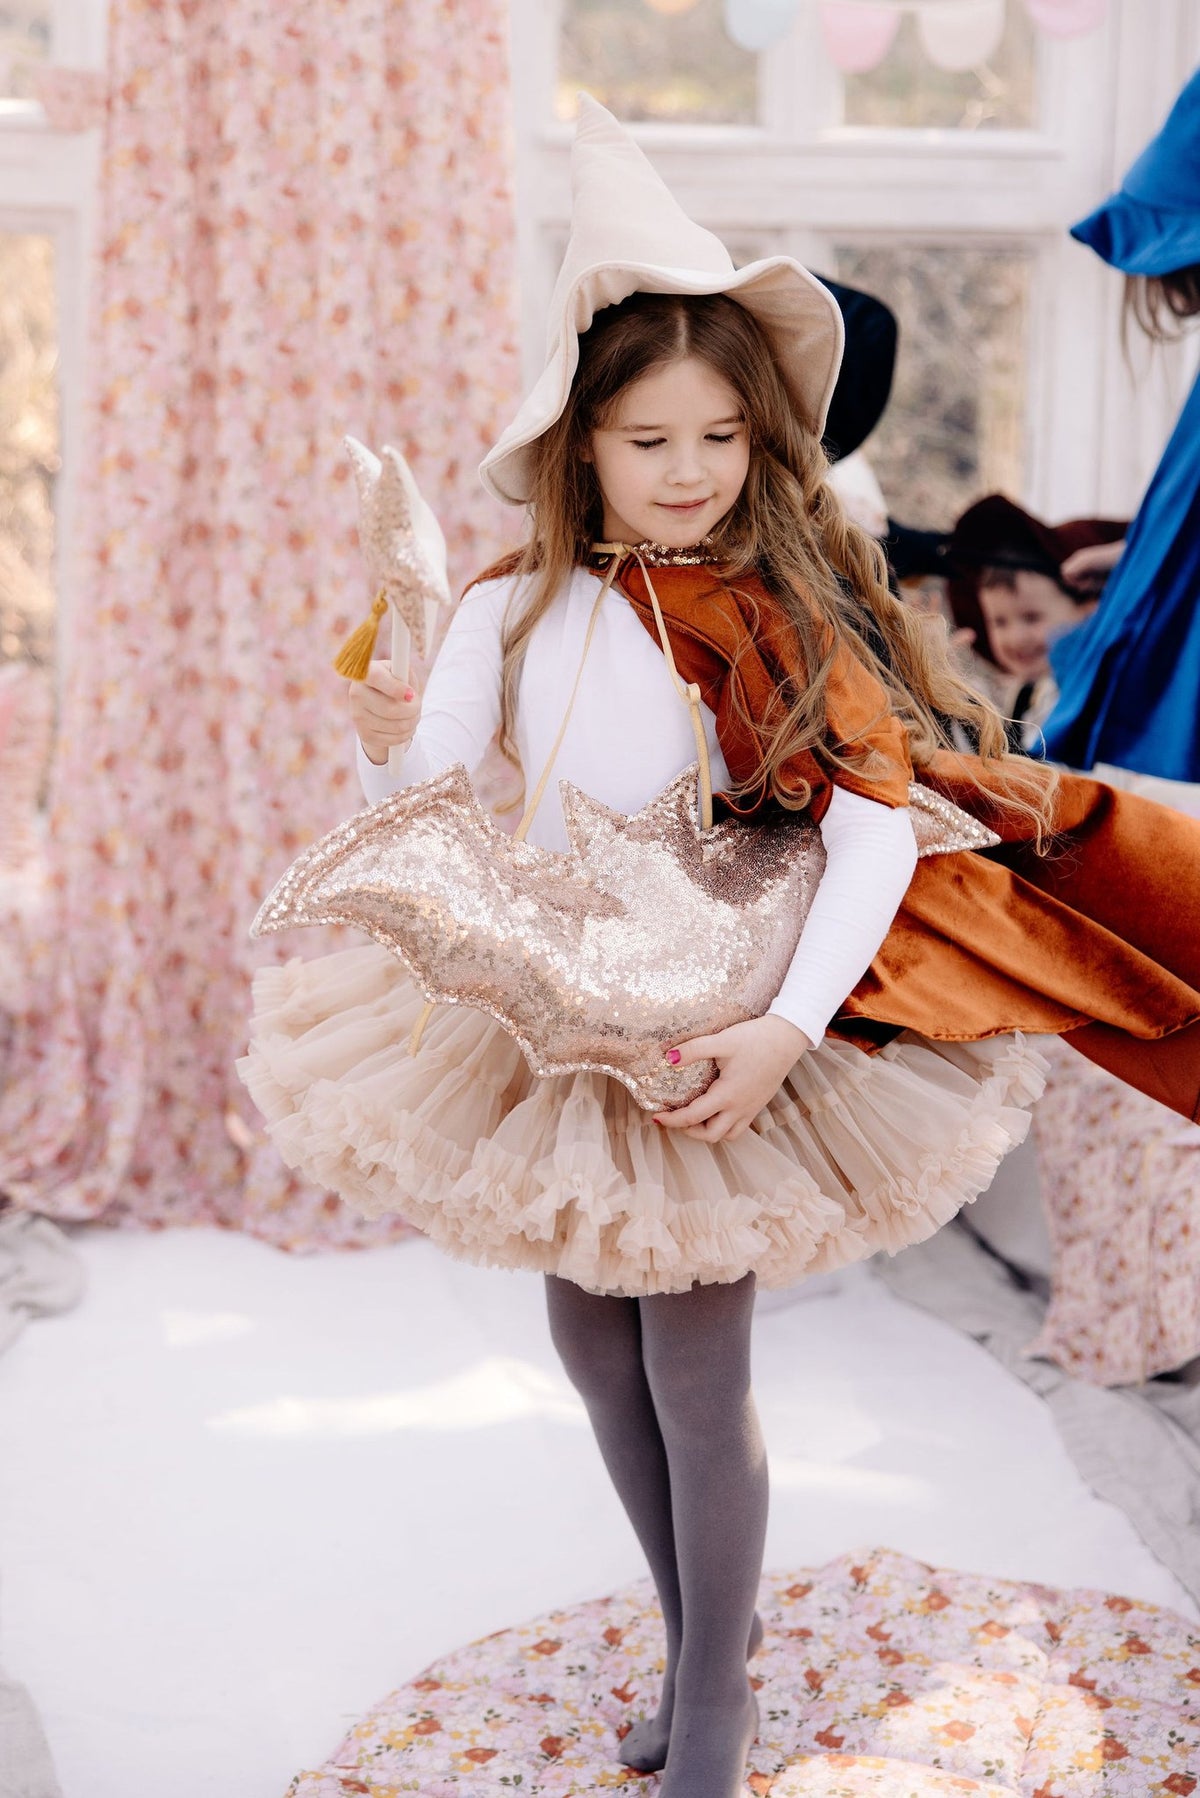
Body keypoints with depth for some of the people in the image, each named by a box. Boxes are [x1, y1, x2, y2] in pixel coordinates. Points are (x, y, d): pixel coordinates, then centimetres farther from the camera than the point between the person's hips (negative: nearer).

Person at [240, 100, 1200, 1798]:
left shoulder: (788, 612, -14)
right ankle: (699, 1638, 37)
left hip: (721, 1033, -4)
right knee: (592, 1339, 14)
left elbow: (881, 822, -21)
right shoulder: (514, 612, -5)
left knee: (695, 1367, -2)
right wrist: (389, 747, -28)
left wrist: (789, 1028, -31)